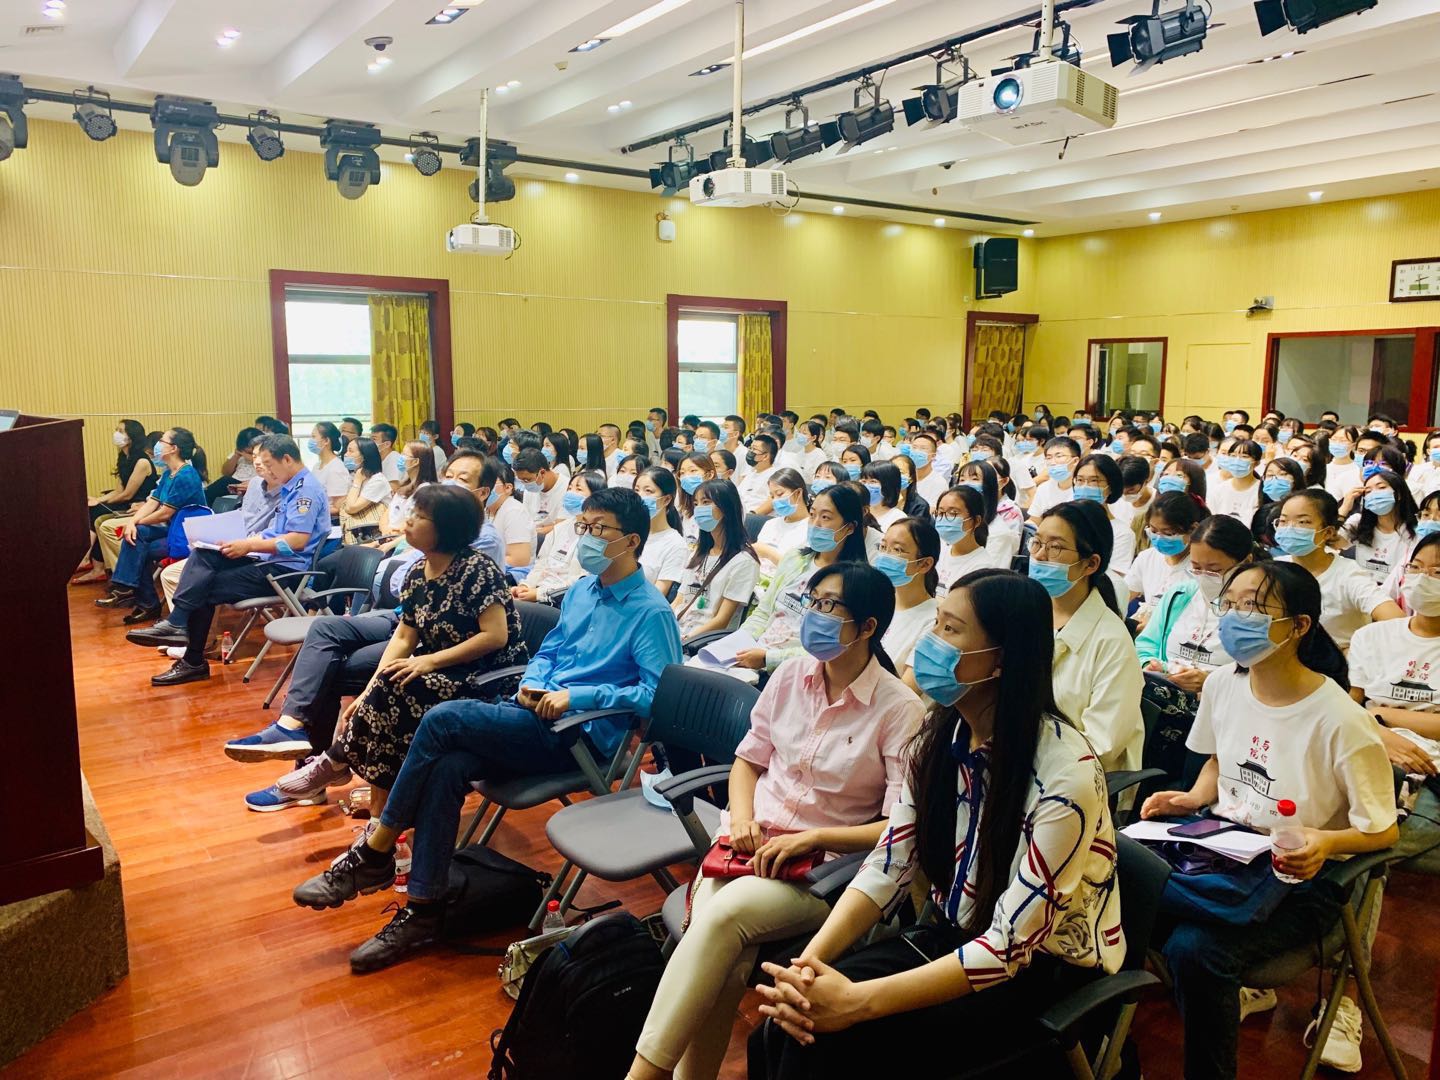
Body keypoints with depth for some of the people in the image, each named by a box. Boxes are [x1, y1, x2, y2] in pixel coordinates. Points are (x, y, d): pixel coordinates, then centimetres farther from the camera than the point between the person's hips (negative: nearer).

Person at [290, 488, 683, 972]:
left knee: (443, 719, -22)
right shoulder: (581, 590, 16)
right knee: (447, 766, -21)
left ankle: (375, 854, -8)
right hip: (536, 713, 7)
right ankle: (423, 910, -13)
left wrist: (578, 695, -19)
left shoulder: (651, 613, -9)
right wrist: (532, 682, 4)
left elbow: (659, 692, -17)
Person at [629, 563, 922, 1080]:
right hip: (753, 841, 4)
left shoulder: (899, 709, -9)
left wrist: (811, 839, -19)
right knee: (726, 960, -27)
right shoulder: (791, 675, 5)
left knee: (724, 916, -31)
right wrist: (741, 816, -4)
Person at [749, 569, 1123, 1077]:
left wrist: (858, 1002, -32)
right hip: (956, 935, 5)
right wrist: (809, 959, -22)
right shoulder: (939, 737, -5)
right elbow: (887, 867, -6)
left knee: (842, 1034, -23)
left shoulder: (1065, 773, -26)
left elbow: (1010, 946, -26)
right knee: (791, 1017, -15)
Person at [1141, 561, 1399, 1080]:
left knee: (1194, 950, -30)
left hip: (1299, 878, -6)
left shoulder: (1340, 721, -19)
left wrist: (1326, 842, -29)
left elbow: (1383, 830, -9)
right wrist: (1193, 799, 2)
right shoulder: (1223, 687, 0)